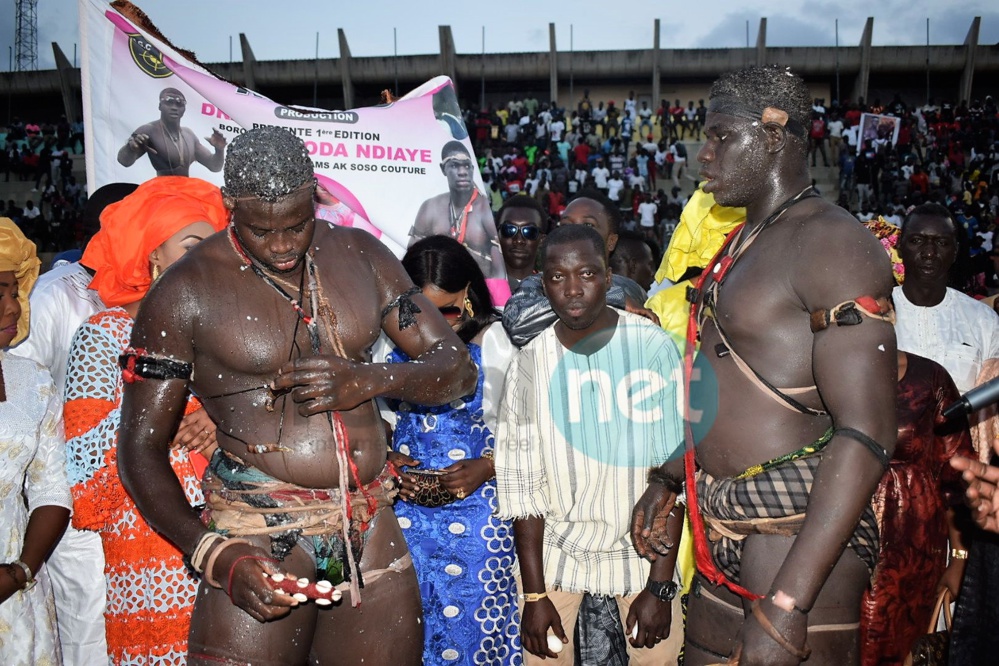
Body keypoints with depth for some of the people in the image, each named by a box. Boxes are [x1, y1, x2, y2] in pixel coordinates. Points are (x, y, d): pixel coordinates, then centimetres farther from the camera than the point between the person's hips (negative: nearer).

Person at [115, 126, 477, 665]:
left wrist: (368, 380, -13)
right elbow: (140, 447, -2)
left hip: (373, 533, 3)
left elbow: (458, 370, 6)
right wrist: (216, 556, -15)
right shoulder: (184, 293, -4)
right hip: (259, 537, -3)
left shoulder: (360, 256, 6)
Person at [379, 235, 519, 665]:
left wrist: (487, 467, -18)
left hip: (474, 505, -2)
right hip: (405, 506, 3)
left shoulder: (491, 340, -6)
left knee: (471, 621, 6)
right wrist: (385, 458, -6)